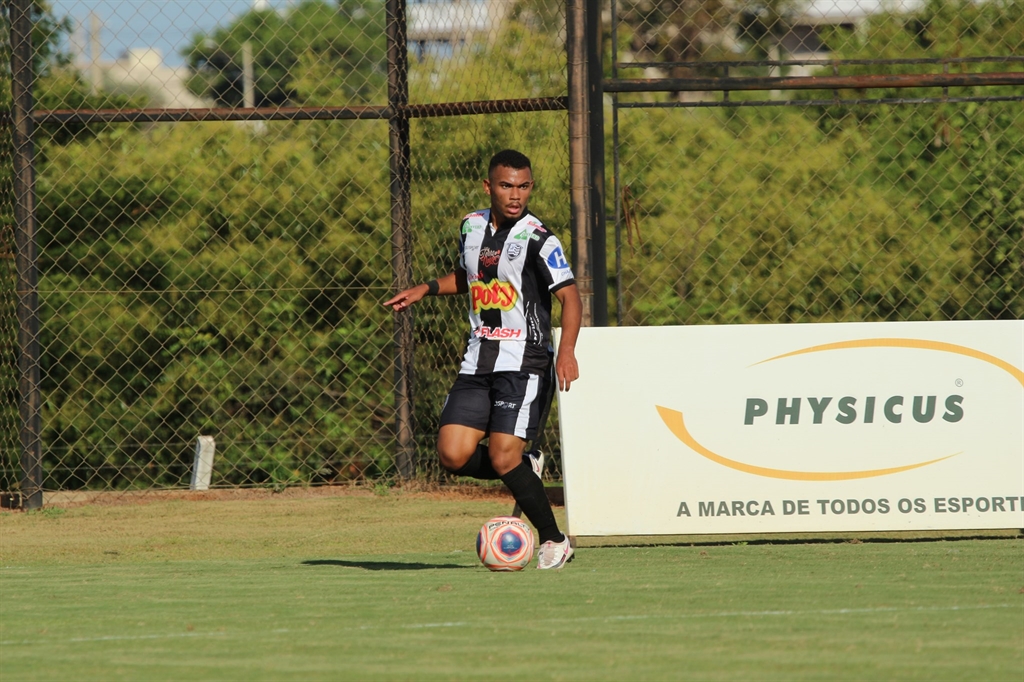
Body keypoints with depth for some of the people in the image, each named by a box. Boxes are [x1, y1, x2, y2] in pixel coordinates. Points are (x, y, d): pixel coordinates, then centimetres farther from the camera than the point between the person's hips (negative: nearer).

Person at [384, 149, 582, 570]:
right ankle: (526, 471, 21)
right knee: (453, 455, -6)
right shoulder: (472, 226, 9)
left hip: (524, 364, -6)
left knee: (503, 457, -14)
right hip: (478, 361, 6)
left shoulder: (537, 239, -11)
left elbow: (570, 296, -19)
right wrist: (426, 290, 17)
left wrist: (567, 352, -32)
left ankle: (554, 542, 4)